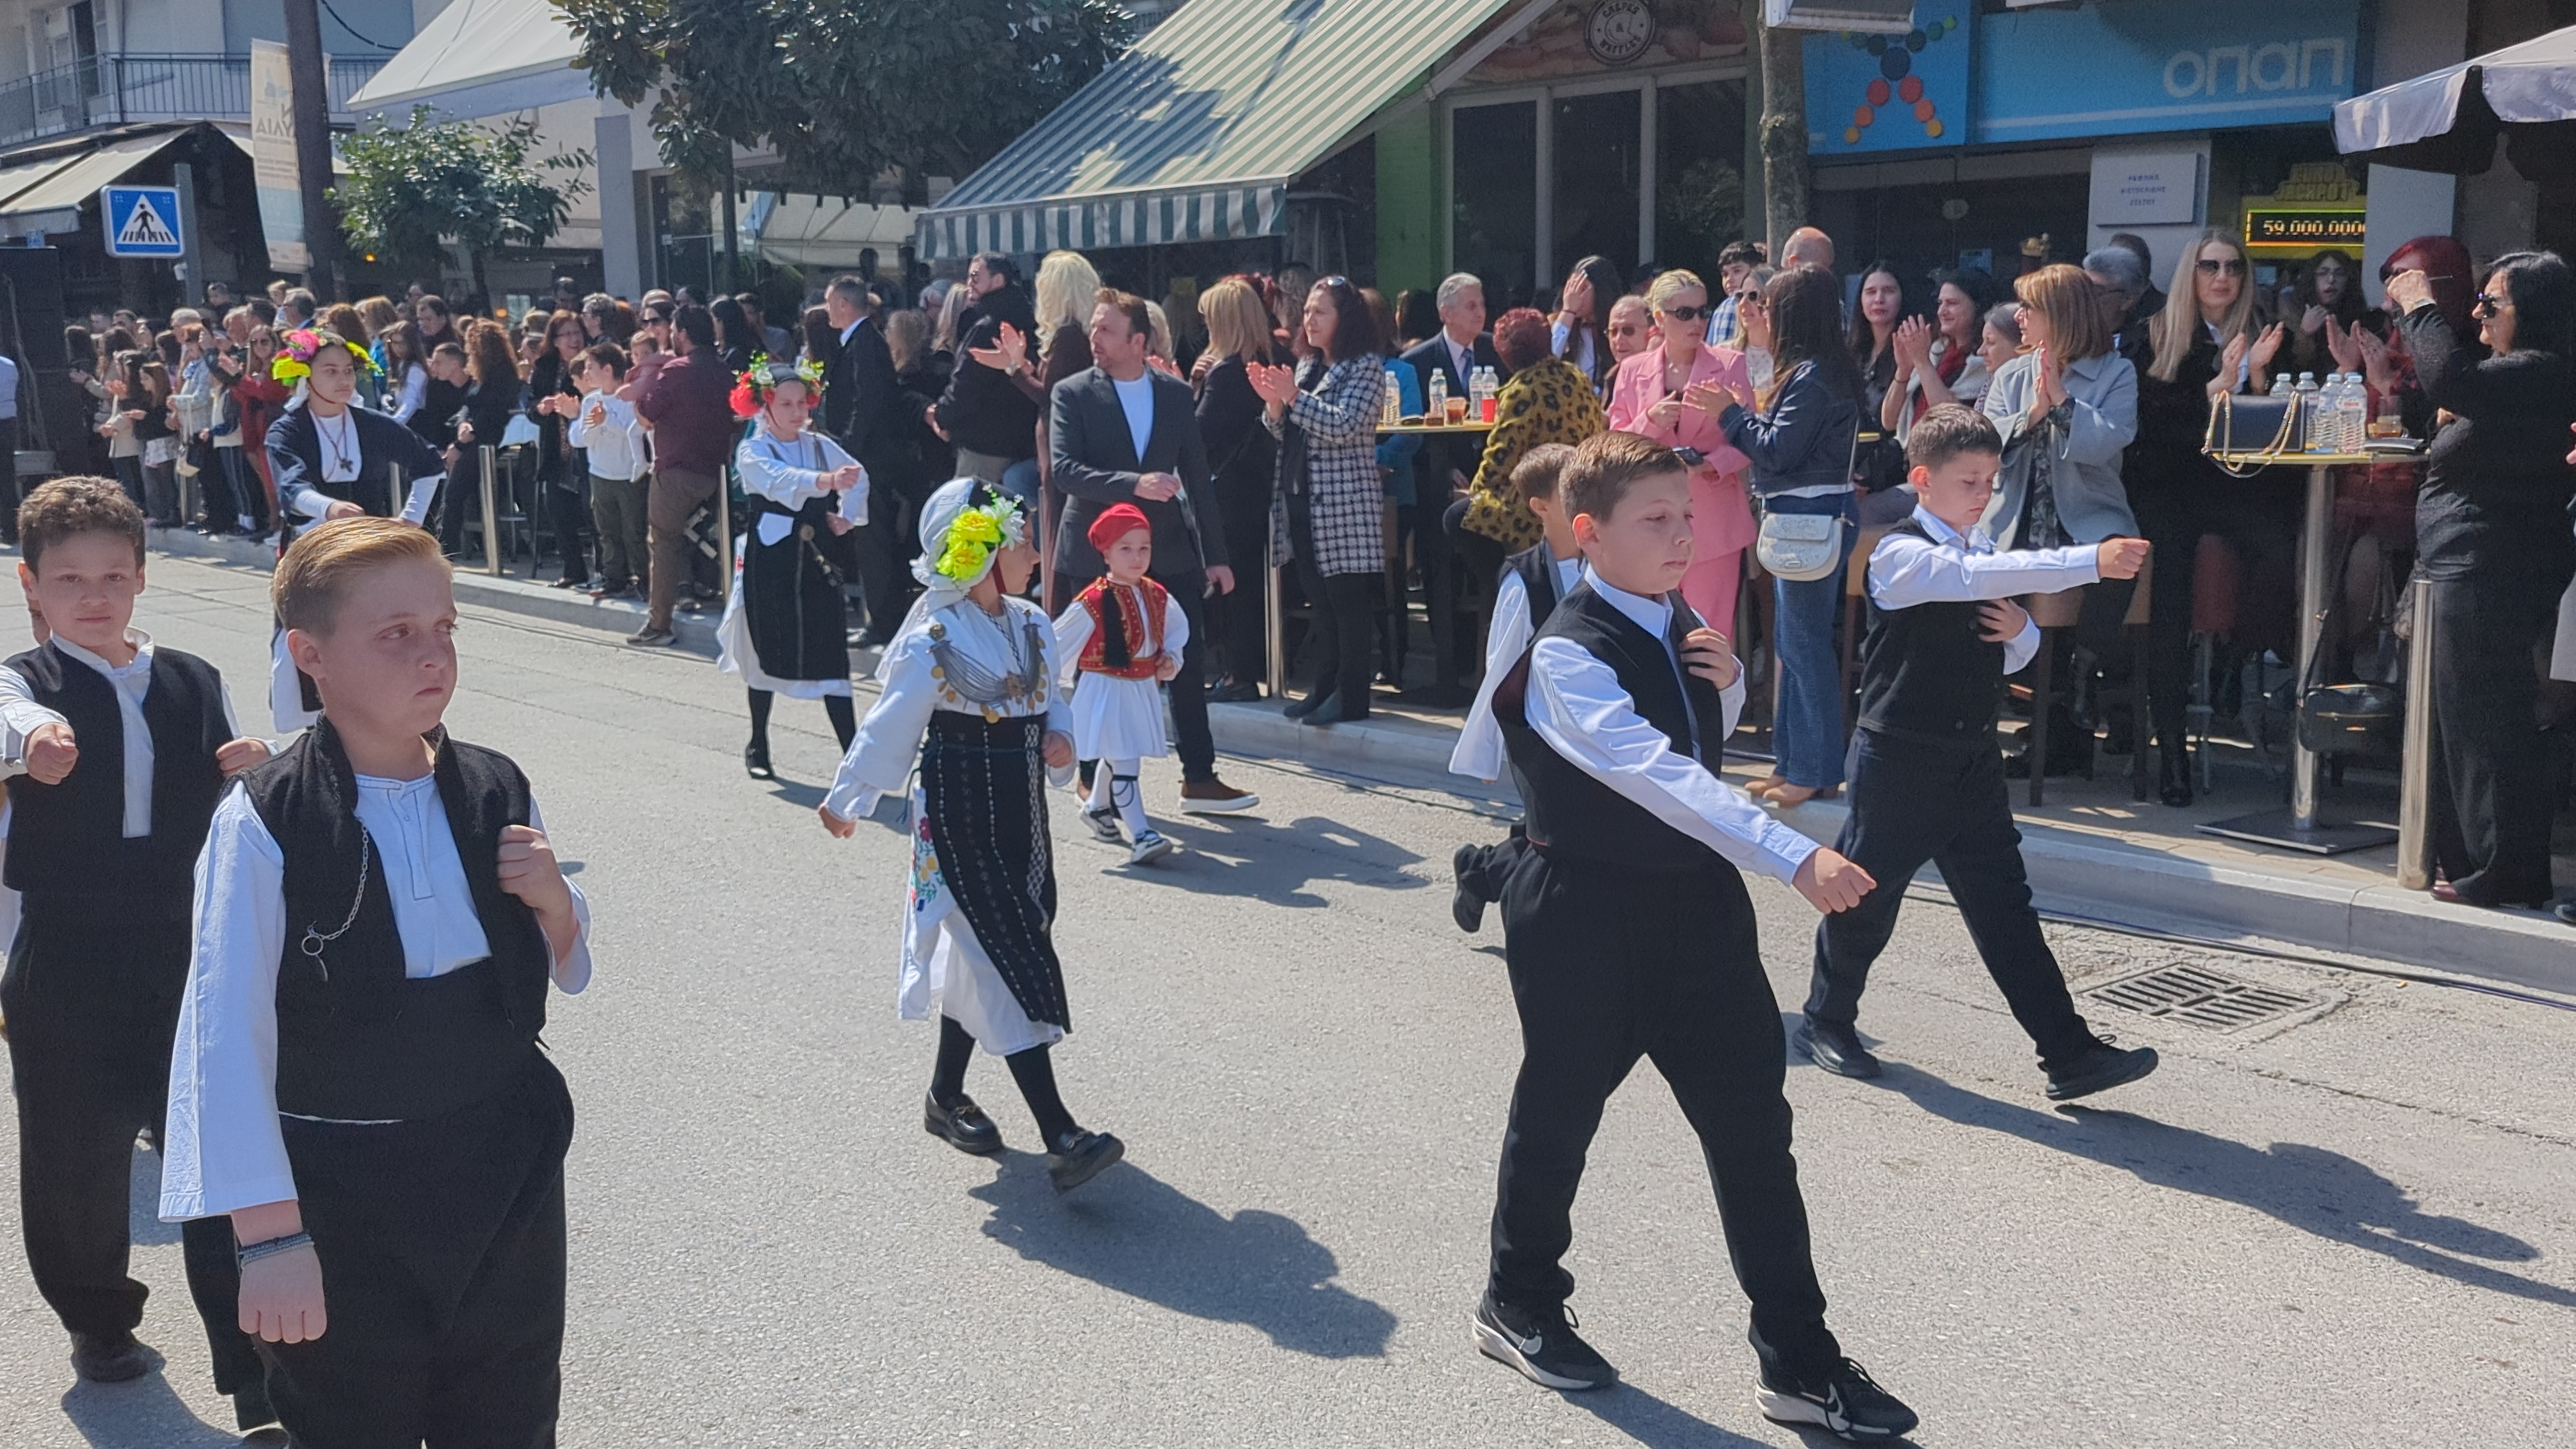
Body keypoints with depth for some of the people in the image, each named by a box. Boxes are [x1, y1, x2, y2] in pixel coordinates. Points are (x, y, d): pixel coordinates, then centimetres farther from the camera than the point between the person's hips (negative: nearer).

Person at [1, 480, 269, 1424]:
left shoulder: (195, 683, 8)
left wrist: (256, 773, -10)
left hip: (191, 960, 2)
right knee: (78, 1162, 12)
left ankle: (256, 1377, 6)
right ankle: (98, 1323, 38)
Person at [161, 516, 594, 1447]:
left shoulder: (497, 794, -3)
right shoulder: (265, 826, -18)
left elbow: (569, 976, 10)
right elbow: (226, 1038, -16)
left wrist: (553, 902, -11)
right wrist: (269, 1233, -17)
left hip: (509, 1179, 4)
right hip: (344, 1208, -4)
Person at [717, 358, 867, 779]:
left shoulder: (820, 445, 6)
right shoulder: (752, 452, -8)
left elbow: (858, 475, 9)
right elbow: (780, 482, -28)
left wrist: (848, 515, -10)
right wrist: (828, 480, -45)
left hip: (817, 560, 3)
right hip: (771, 562, -2)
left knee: (830, 655, -2)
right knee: (767, 651, 10)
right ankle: (758, 745, 27)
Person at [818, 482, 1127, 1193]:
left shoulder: (1032, 627, 5)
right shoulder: (933, 641, -16)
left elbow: (1049, 701, 18)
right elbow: (889, 727, -6)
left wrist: (1058, 738, -4)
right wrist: (845, 800, 6)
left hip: (1020, 810, 7)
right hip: (958, 815, -7)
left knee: (976, 958, 17)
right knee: (1010, 962, -10)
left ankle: (946, 1095, 35)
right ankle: (1060, 1138, -11)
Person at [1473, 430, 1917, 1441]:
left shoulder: (1679, 625, 3)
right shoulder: (1569, 654, -22)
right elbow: (1657, 772, -35)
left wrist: (1727, 683, -5)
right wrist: (1794, 857, -44)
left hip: (1698, 903, 6)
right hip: (1586, 915, -6)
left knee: (1753, 1127, 5)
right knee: (1559, 1118, 12)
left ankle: (1799, 1363, 14)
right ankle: (1519, 1305, 37)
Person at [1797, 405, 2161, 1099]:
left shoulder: (1984, 552, 9)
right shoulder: (1900, 554, -14)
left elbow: (2014, 656, 18)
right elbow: (1976, 578, -35)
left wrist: (2021, 633, -8)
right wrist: (2092, 561, -44)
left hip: (1974, 757, 6)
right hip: (1900, 758, -6)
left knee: (2005, 907, 4)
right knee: (1866, 896, 8)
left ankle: (2070, 1054, 2)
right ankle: (1826, 1021, 29)